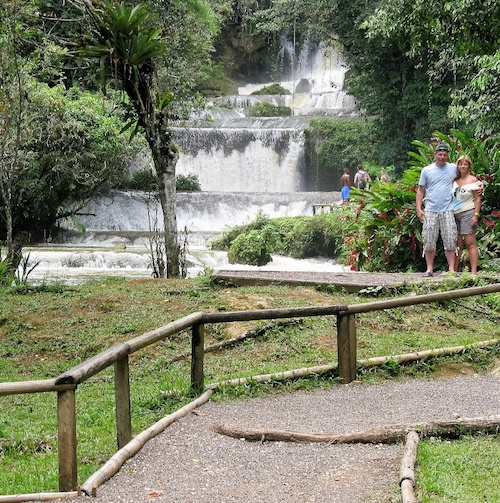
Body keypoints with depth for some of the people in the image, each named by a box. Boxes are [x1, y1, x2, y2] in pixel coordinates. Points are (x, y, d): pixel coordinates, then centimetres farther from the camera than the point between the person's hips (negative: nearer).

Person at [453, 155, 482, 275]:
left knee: (470, 243, -7)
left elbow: (477, 199, -5)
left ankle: (474, 272, -9)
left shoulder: (472, 180, -2)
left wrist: (476, 215, -13)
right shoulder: (455, 180, 14)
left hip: (467, 213, -5)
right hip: (454, 214, 5)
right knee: (457, 244, 6)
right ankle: (454, 271, 9)